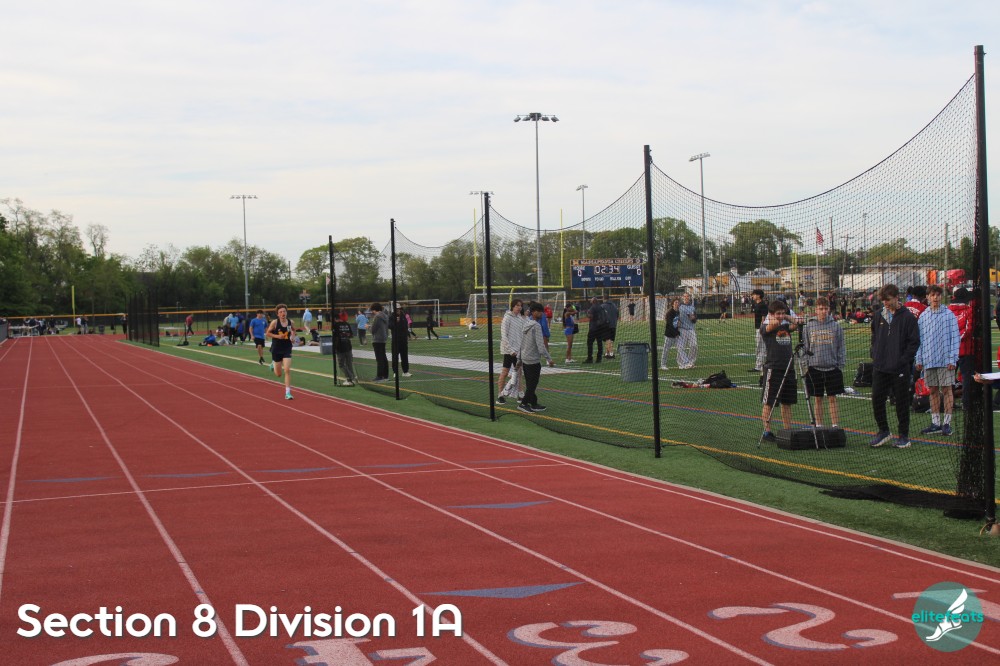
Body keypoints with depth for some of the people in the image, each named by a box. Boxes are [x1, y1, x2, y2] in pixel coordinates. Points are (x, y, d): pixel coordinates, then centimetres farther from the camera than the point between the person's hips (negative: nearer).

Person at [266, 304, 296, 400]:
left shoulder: (290, 322, -3)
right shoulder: (275, 322, -11)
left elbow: (293, 330, 18)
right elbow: (267, 333, -5)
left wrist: (293, 337, 0)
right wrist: (277, 336, -19)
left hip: (287, 349, 1)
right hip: (276, 349, -1)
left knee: (287, 370, -14)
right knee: (278, 374, 11)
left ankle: (288, 393, -8)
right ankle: (273, 364, 48)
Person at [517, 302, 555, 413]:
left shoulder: (526, 324, 7)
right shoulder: (536, 326, -18)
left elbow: (521, 342, 13)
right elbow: (540, 345, -21)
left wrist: (519, 358, 20)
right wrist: (549, 359, -16)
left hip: (524, 358, 9)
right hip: (533, 360, -9)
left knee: (529, 383, 14)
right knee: (533, 384, 1)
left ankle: (534, 404, 22)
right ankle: (523, 403, 4)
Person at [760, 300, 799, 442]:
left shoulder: (786, 326, 12)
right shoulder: (765, 327, -4)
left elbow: (795, 324, -3)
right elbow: (773, 324, -23)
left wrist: (787, 317, 2)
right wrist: (771, 318, -4)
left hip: (788, 368, 6)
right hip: (773, 368, -6)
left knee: (787, 403, 12)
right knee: (769, 402, 0)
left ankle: (788, 431, 19)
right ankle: (767, 432, 4)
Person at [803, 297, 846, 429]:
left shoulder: (835, 326, 2)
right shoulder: (809, 327, 3)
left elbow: (841, 347, 5)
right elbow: (804, 347, 6)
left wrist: (841, 365, 0)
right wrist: (805, 365, 1)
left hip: (832, 368, 0)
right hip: (815, 368, 1)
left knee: (832, 399, 4)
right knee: (818, 399, 7)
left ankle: (835, 425, 8)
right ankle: (819, 426, 14)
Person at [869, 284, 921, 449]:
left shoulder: (908, 317, -6)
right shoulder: (878, 315, 9)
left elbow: (914, 341, -6)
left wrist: (903, 360, -13)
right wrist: (875, 355, 9)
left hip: (900, 369, -5)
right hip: (880, 367, 5)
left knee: (902, 402, 3)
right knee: (877, 399, 4)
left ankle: (904, 436, 13)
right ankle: (883, 431, 20)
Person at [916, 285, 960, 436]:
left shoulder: (949, 315, -2)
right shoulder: (923, 316, 9)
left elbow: (955, 337, -3)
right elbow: (919, 339, 13)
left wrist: (952, 359, -9)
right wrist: (918, 360, 8)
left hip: (945, 360, -4)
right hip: (928, 360, 4)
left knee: (946, 390, 0)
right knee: (933, 391, 7)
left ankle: (947, 423, 5)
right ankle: (935, 423, 13)